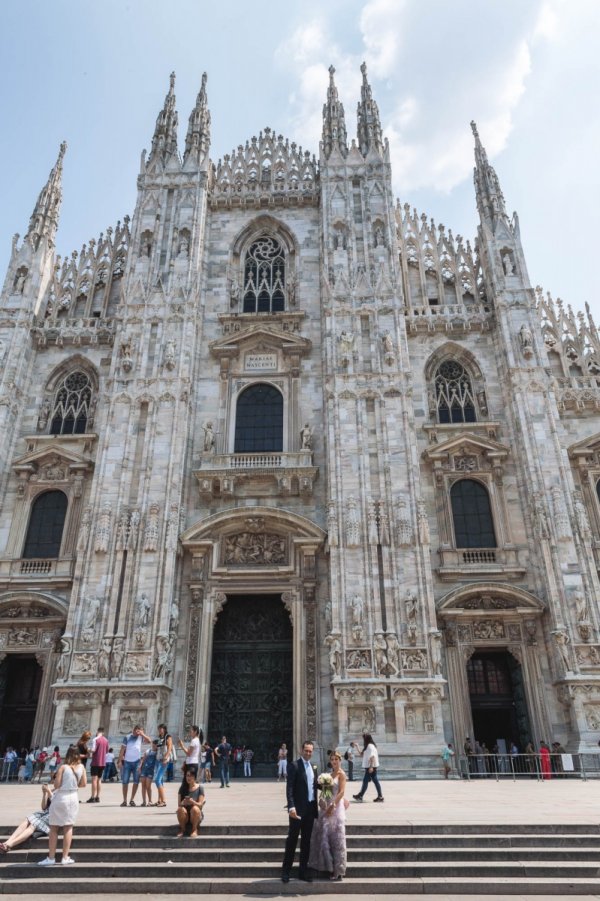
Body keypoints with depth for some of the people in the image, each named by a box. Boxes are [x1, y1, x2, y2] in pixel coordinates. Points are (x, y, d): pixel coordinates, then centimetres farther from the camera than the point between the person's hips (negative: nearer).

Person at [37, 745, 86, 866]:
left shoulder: (63, 767, -12)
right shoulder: (81, 767, -1)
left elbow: (56, 785, -14)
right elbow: (83, 784, 2)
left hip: (60, 798, -3)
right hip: (73, 798, 3)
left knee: (54, 828, 10)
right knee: (68, 828, 11)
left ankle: (51, 858, 13)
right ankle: (65, 858, 12)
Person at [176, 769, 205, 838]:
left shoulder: (199, 788, -3)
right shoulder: (183, 788, 2)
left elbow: (200, 804, -10)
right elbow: (179, 804, -3)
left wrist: (193, 802, -31)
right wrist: (183, 803, -27)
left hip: (196, 816, -1)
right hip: (185, 816, 1)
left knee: (195, 808, -35)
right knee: (180, 809, -31)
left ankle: (194, 830, -11)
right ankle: (182, 829, -7)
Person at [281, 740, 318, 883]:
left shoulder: (313, 767, 13)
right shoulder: (294, 765, -9)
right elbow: (289, 787, -15)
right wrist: (291, 806, -23)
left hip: (310, 808, 6)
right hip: (298, 808, -6)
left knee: (306, 841, 11)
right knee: (292, 839, 1)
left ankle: (303, 871, 20)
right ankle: (286, 871, 11)